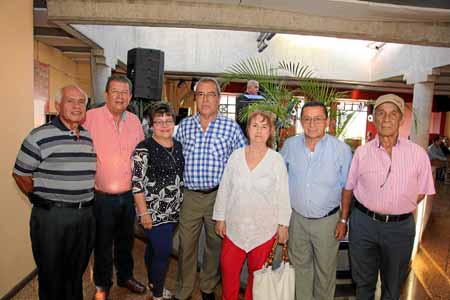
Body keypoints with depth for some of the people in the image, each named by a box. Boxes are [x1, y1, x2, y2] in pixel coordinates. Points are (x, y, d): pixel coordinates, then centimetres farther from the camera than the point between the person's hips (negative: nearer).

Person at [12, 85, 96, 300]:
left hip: (85, 215, 5)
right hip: (51, 216, -4)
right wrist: (41, 200, 1)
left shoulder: (90, 137, 7)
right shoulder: (39, 136, -10)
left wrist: (84, 200, 12)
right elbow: (20, 174, -3)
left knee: (77, 274, 21)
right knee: (52, 277, 13)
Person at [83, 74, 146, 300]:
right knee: (103, 243, 14)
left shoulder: (134, 121, 4)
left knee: (125, 240, 22)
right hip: (102, 196, -4)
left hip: (128, 195, 4)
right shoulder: (91, 117, -12)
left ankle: (125, 276, 44)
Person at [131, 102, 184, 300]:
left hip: (173, 211, 6)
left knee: (154, 248, 20)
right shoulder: (144, 149, -13)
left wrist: (181, 205, 16)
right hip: (154, 211, -6)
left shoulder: (178, 146, 7)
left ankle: (154, 284, 38)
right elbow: (137, 184, -14)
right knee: (163, 252, -1)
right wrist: (144, 213, -15)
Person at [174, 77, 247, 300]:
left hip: (219, 196, -1)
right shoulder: (184, 126, 3)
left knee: (215, 244, 15)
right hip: (190, 195, 1)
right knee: (186, 245, 10)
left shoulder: (231, 127, -4)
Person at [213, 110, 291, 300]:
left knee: (257, 272, 14)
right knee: (228, 269, 9)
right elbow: (224, 189, 2)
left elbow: (283, 195, -3)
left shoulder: (276, 160, -8)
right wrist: (220, 217, 3)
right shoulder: (236, 156, -2)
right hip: (234, 226, 2)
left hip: (263, 228, -1)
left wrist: (283, 224, -3)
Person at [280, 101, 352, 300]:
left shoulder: (342, 149, -13)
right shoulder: (290, 145, -7)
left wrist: (343, 220, -2)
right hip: (297, 218, 2)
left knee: (325, 269, 16)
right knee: (300, 266, 19)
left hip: (327, 220, -2)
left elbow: (347, 188, -3)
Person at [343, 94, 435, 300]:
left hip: (400, 227, 0)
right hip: (363, 223, 0)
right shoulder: (362, 152, -6)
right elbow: (348, 187, 3)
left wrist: (400, 210, -3)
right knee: (363, 280, 19)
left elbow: (422, 192, 4)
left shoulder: (418, 154, -6)